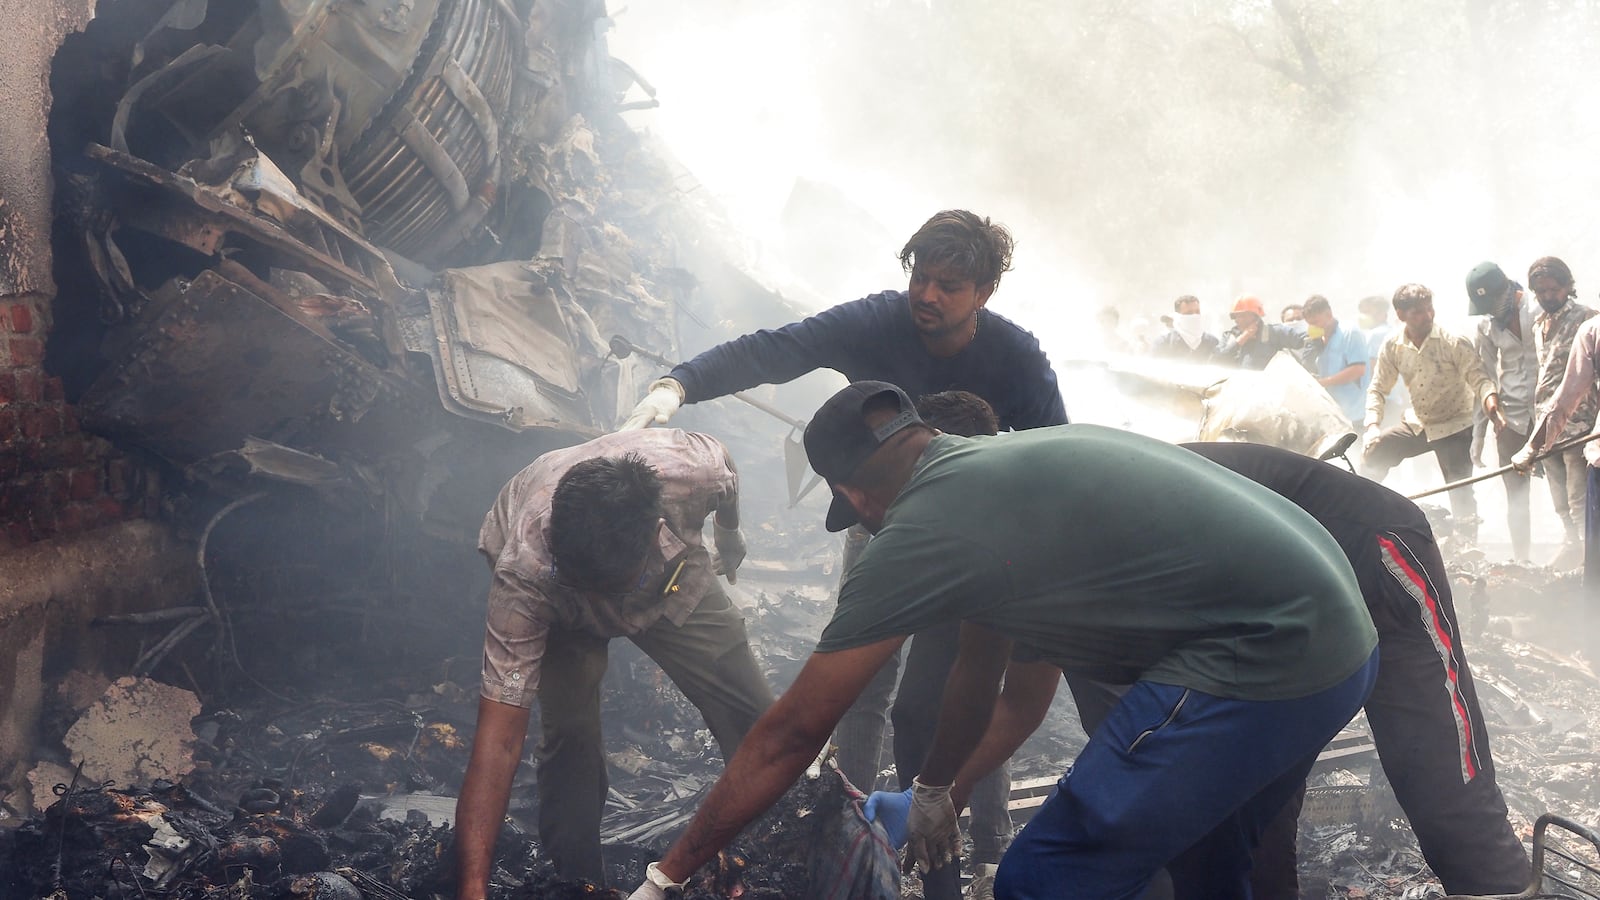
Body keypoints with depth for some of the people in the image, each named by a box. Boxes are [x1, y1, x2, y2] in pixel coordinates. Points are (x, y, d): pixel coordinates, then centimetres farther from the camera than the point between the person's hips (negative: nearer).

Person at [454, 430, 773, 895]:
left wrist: (729, 535, 9)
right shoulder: (524, 576, -44)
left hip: (672, 569, 2)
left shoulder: (694, 470, -41)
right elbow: (498, 740, -44)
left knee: (755, 724, -6)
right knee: (569, 729, -24)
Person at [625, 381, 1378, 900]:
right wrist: (931, 791, 46)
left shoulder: (923, 526, -8)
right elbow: (981, 665, 32)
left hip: (1262, 665, -10)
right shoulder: (997, 466, 18)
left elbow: (791, 733, -2)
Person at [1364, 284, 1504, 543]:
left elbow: (1479, 378, -20)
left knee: (1460, 493, -11)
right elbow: (1378, 389, 1)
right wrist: (1372, 425, -16)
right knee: (1374, 451, -9)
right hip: (1417, 424, 4)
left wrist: (1491, 402, -43)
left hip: (1454, 427, -4)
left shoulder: (1453, 343, -17)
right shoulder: (1392, 347, -6)